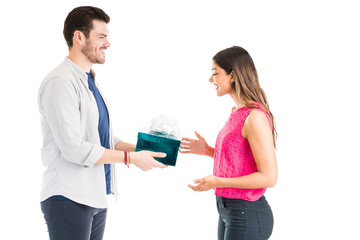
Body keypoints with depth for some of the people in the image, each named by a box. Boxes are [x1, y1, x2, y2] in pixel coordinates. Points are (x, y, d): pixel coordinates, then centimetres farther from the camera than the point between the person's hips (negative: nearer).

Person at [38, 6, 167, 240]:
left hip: (96, 198, 9)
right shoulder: (60, 83, -15)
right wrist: (131, 158, -15)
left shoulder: (90, 81, 15)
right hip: (70, 200, -9)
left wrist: (141, 150, 4)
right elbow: (74, 148, -21)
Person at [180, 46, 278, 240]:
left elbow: (268, 176, -21)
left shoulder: (255, 116, -20)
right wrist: (207, 151, 7)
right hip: (227, 209, 9)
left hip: (247, 216, -9)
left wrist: (218, 182, -25)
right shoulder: (237, 112, 8)